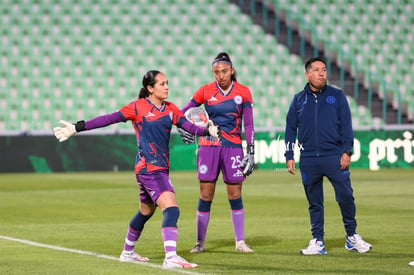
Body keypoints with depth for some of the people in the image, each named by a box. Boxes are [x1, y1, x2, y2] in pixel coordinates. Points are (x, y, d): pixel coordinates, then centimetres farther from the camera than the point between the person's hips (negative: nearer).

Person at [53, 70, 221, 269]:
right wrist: (77, 128, -7)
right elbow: (109, 119, -4)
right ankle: (171, 258, -30)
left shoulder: (170, 109, 11)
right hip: (149, 168, -8)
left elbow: (189, 127, 2)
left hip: (161, 168, 8)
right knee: (171, 208, -21)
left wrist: (207, 131, -19)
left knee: (146, 211, 21)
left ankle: (128, 252, 40)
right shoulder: (138, 107, -5)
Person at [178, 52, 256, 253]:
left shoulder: (243, 92, 2)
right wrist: (182, 129, -9)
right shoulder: (206, 91, 2)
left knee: (235, 195, -1)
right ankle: (200, 242, 6)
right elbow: (181, 113, 11)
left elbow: (248, 124, 3)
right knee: (205, 195, -1)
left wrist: (251, 152, -2)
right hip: (208, 145, 0)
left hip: (233, 146, 0)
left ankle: (240, 242, 7)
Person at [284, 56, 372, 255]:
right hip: (308, 160, 1)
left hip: (334, 157, -1)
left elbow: (346, 125, 5)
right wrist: (289, 156, 7)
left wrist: (347, 151, -4)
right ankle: (317, 242, 13)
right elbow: (290, 129, 14)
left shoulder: (337, 96, 7)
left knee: (346, 197, -4)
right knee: (314, 202, 6)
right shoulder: (299, 100, 11)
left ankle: (352, 237, 11)